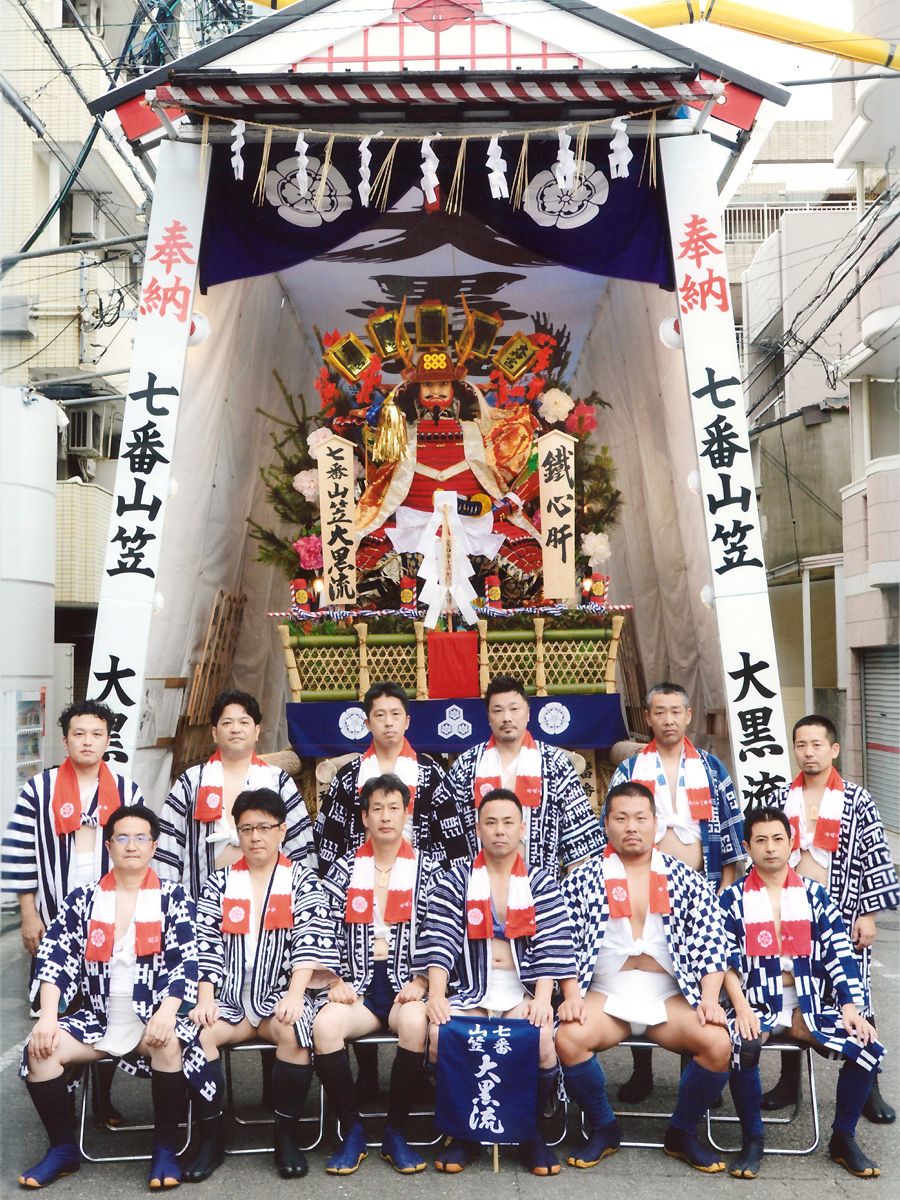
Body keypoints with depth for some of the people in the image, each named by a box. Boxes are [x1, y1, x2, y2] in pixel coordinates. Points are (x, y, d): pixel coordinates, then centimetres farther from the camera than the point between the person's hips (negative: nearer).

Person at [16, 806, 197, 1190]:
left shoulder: (173, 898, 2)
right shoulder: (82, 899, 8)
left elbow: (185, 962, -6)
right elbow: (55, 958, 2)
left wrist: (166, 1013, -22)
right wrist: (48, 1016, -12)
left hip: (151, 1017, -3)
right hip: (95, 1018, 3)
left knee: (168, 1044, -34)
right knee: (39, 1049, -21)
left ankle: (165, 1148, -14)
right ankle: (64, 1148, -1)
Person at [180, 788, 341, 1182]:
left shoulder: (302, 880, 6)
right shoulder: (220, 883, 12)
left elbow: (310, 940, -6)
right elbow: (206, 945, 4)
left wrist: (294, 995, -20)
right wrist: (205, 999, -11)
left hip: (281, 995, -2)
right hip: (230, 998, 2)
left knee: (293, 1032, -34)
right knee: (197, 1032, -28)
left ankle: (287, 1136, -12)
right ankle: (211, 1137, -8)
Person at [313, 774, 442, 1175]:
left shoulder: (426, 870, 7)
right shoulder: (344, 868, 10)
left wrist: (419, 984, -10)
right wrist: (336, 981, -7)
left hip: (407, 988, -1)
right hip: (356, 987, 1)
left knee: (416, 1023, -34)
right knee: (324, 1025, -30)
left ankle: (396, 1133, -13)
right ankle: (351, 1131, -9)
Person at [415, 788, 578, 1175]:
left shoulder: (541, 883, 10)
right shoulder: (455, 881, 8)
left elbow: (551, 945, -1)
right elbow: (439, 941, -2)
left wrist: (542, 998, -16)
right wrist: (436, 995, -17)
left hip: (523, 991, 0)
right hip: (470, 991, 0)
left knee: (542, 1037, -30)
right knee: (443, 1034, -29)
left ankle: (531, 1131, -2)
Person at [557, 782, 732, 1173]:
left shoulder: (686, 879, 8)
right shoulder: (581, 880, 6)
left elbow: (710, 942, 2)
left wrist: (710, 997, -10)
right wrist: (571, 995, -11)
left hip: (669, 996, 1)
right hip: (605, 994, -1)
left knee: (718, 1042, -25)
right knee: (568, 1039, -28)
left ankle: (682, 1133, 4)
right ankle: (603, 1129, 1)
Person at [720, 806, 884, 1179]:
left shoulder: (814, 894, 10)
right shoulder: (732, 899, 4)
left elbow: (840, 955, 5)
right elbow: (726, 959, -4)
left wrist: (850, 1007, -7)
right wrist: (741, 1009, -18)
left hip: (810, 1005, 2)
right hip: (756, 1004, -2)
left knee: (868, 1048, -19)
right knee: (741, 1047, -33)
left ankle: (843, 1137, 4)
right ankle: (752, 1139, -9)